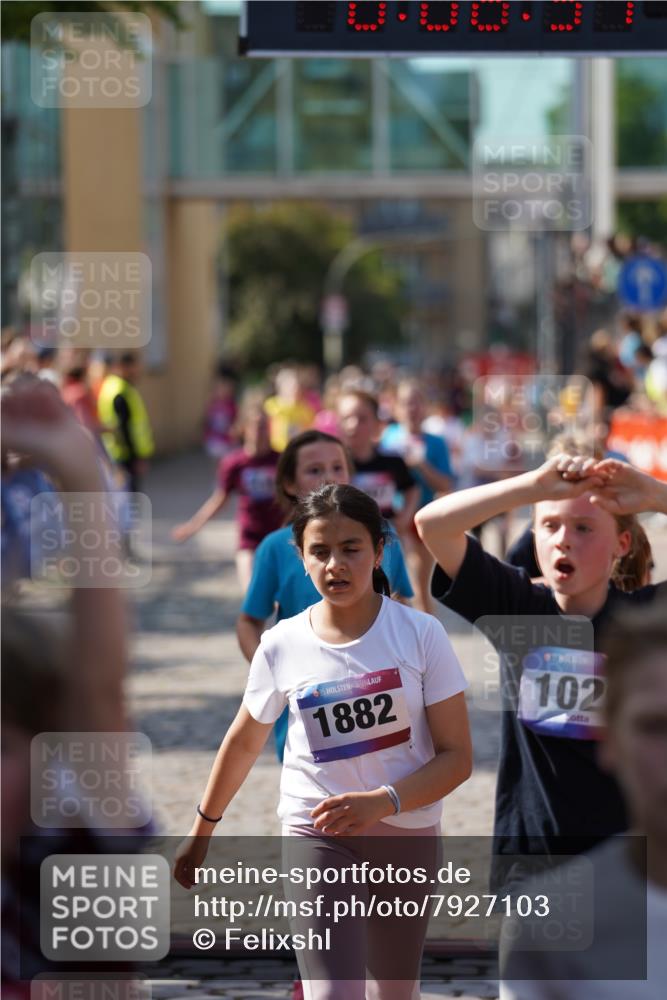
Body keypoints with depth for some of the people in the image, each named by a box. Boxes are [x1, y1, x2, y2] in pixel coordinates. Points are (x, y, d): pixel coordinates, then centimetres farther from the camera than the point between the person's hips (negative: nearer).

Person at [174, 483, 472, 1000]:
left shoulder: (421, 634, -11)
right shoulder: (282, 645, -5)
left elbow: (457, 757, -11)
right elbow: (244, 742, 13)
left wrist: (382, 802, -26)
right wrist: (203, 829, 21)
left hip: (407, 836, 1)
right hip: (314, 835, -1)